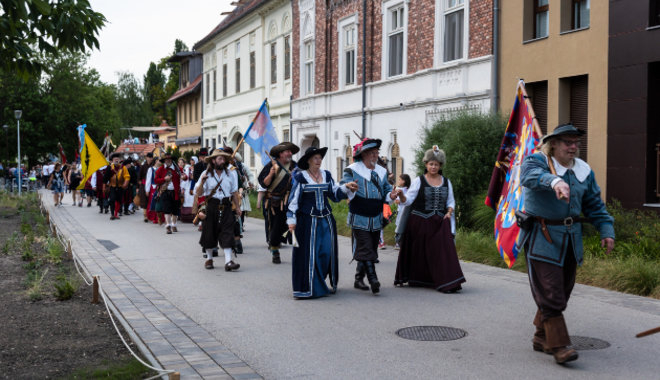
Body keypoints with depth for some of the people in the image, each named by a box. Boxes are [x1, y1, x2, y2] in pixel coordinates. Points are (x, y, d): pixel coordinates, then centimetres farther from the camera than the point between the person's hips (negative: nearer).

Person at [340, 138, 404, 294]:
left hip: (376, 219, 6)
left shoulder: (381, 171, 15)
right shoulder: (352, 170, -3)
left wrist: (391, 195, -6)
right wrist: (350, 189, -32)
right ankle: (373, 281, -16)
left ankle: (359, 279, 20)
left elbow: (386, 190, 18)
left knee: (371, 250, 9)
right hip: (359, 218, -6)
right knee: (365, 250, -11)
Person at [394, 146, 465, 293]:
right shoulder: (418, 181, 0)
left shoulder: (446, 182, 10)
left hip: (439, 224, 2)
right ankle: (416, 280, 21)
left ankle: (449, 283, -8)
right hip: (420, 223, -2)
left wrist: (449, 212, 0)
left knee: (443, 250, -9)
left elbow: (451, 201, 19)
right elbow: (408, 200, -7)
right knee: (419, 253, 3)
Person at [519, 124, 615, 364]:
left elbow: (595, 204, 16)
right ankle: (559, 345, -7)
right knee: (550, 293, -11)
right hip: (542, 238, -6)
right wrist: (554, 181, -53)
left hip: (571, 240, 7)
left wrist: (606, 231, 4)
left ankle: (541, 338, 27)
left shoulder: (583, 170, 10)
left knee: (561, 292, 13)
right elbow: (530, 176, -33)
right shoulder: (536, 162, -8)